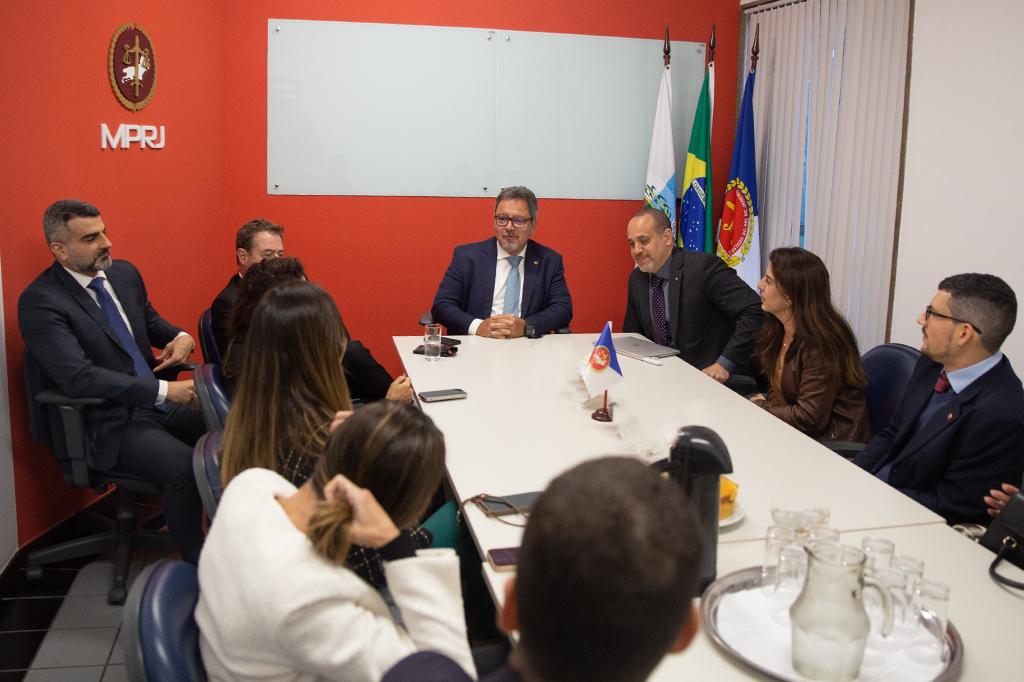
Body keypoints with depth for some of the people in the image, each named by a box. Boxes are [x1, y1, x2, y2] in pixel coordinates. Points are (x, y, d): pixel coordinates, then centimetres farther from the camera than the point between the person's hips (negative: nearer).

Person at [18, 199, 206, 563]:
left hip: (159, 402, 7)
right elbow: (78, 378, -24)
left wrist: (180, 337, 0)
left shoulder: (124, 273, 8)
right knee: (185, 466, -29)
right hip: (110, 425, -7)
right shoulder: (39, 301, -14)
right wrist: (164, 390, -28)